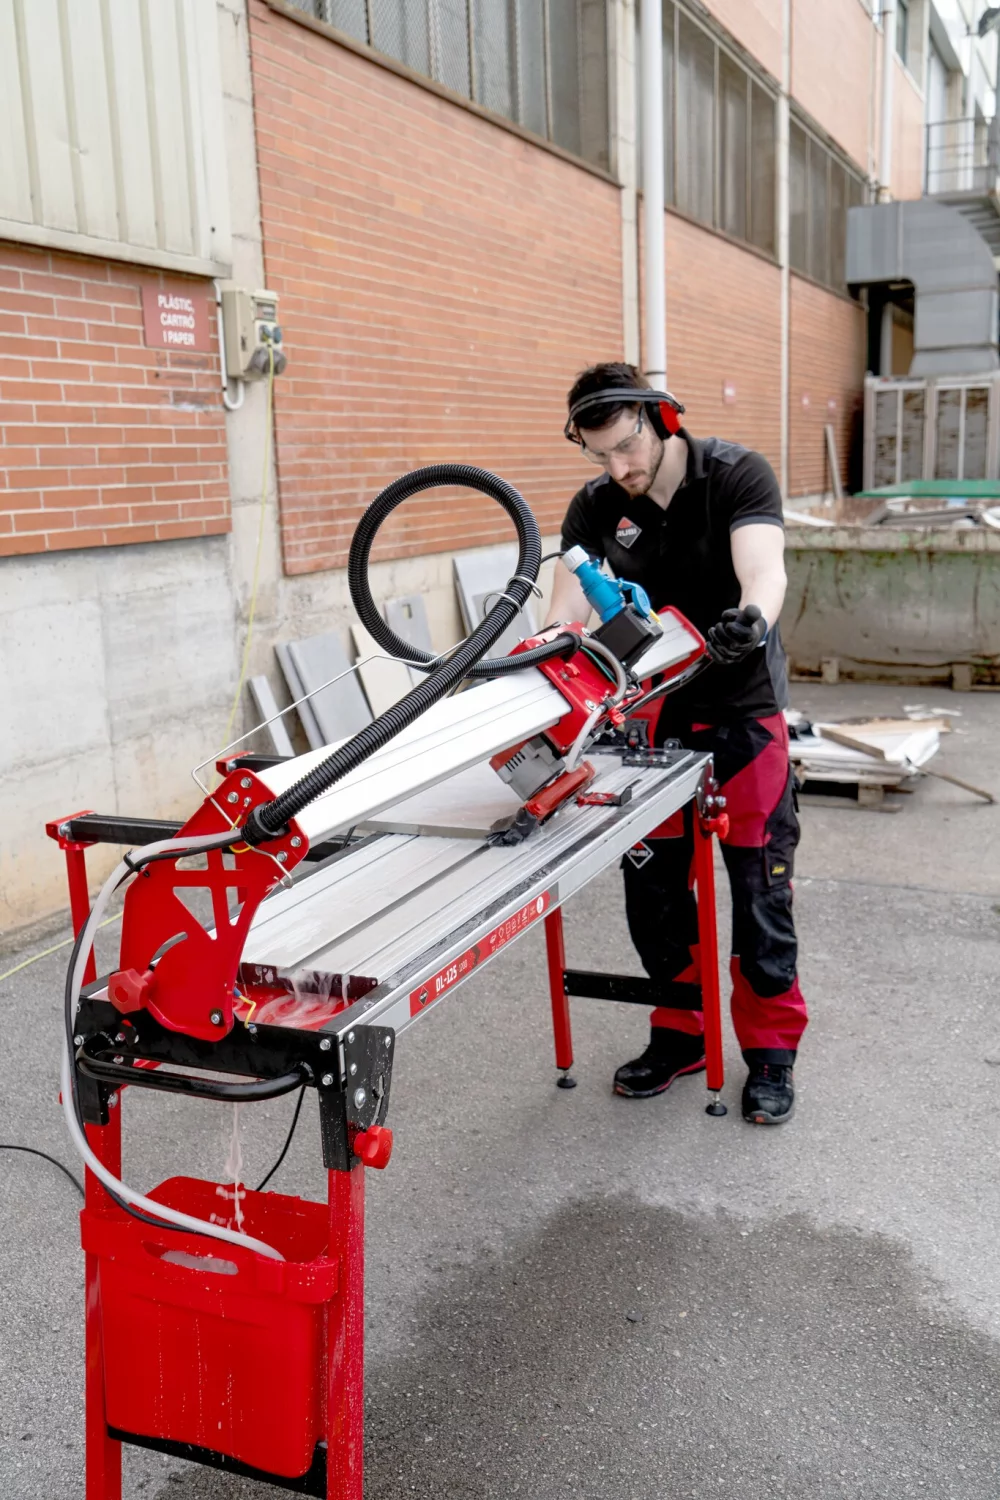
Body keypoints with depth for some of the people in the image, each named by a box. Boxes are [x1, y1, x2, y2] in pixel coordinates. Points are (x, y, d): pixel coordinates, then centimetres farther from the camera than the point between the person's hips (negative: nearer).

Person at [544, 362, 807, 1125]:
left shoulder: (737, 475, -13)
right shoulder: (596, 506, -2)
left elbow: (764, 569, -28)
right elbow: (568, 604, -10)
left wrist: (753, 620, -51)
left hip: (741, 710, -3)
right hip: (650, 712, 4)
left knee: (759, 885, 1)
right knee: (652, 882, 8)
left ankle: (771, 1049, 16)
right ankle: (681, 1032, 25)